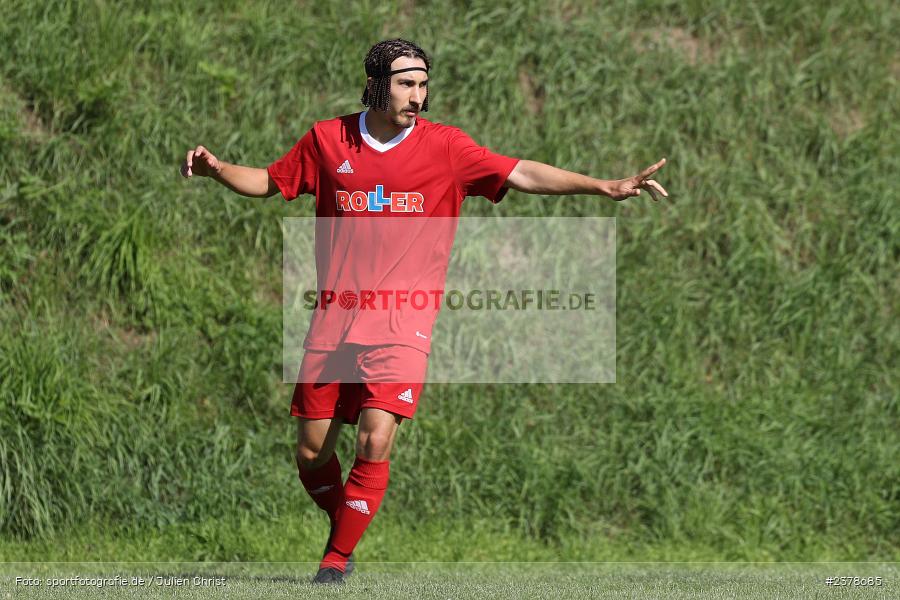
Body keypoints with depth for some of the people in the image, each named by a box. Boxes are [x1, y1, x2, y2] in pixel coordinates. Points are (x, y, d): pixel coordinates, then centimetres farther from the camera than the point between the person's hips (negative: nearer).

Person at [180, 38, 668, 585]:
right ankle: (343, 526, 33)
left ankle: (337, 561, -3)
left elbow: (522, 174, -4)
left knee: (375, 443, -17)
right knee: (312, 454, 4)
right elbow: (268, 182, 17)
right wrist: (217, 169, -2)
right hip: (334, 325, 2)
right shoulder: (328, 140, 4)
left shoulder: (443, 146, -1)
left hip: (402, 328, -2)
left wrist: (606, 187, -12)